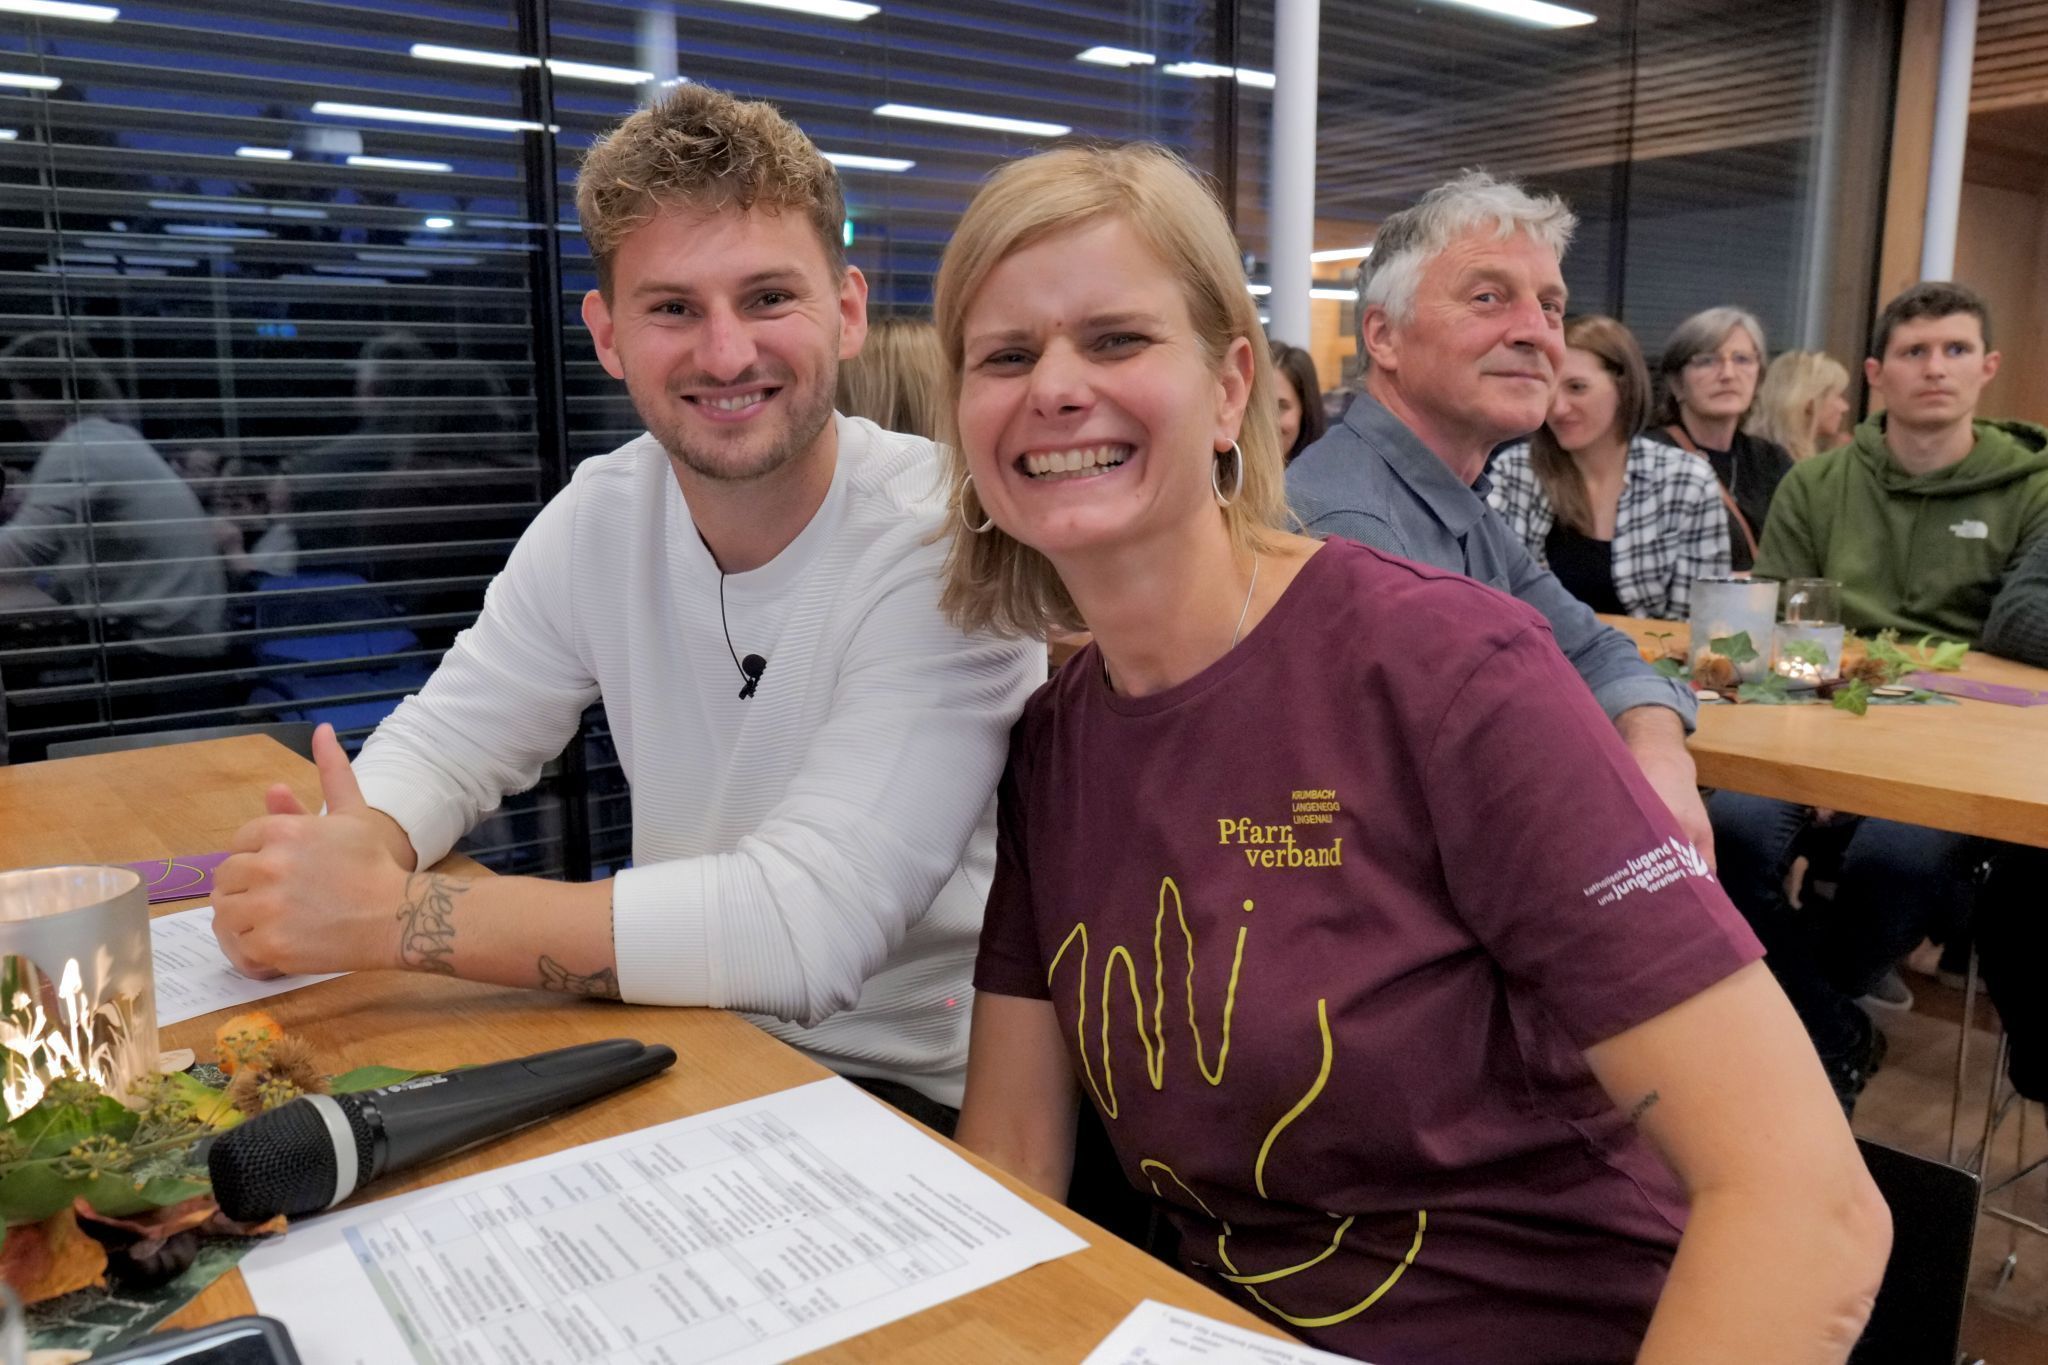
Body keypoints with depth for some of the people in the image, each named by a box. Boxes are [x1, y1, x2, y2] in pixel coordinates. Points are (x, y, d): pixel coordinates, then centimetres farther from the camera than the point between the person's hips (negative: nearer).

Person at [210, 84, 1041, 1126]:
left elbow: (802, 930, -31)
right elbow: (446, 740, 7)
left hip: (912, 1097, -5)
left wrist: (388, 915, -29)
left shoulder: (943, 546, -23)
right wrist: (352, 850, -17)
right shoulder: (600, 518, -3)